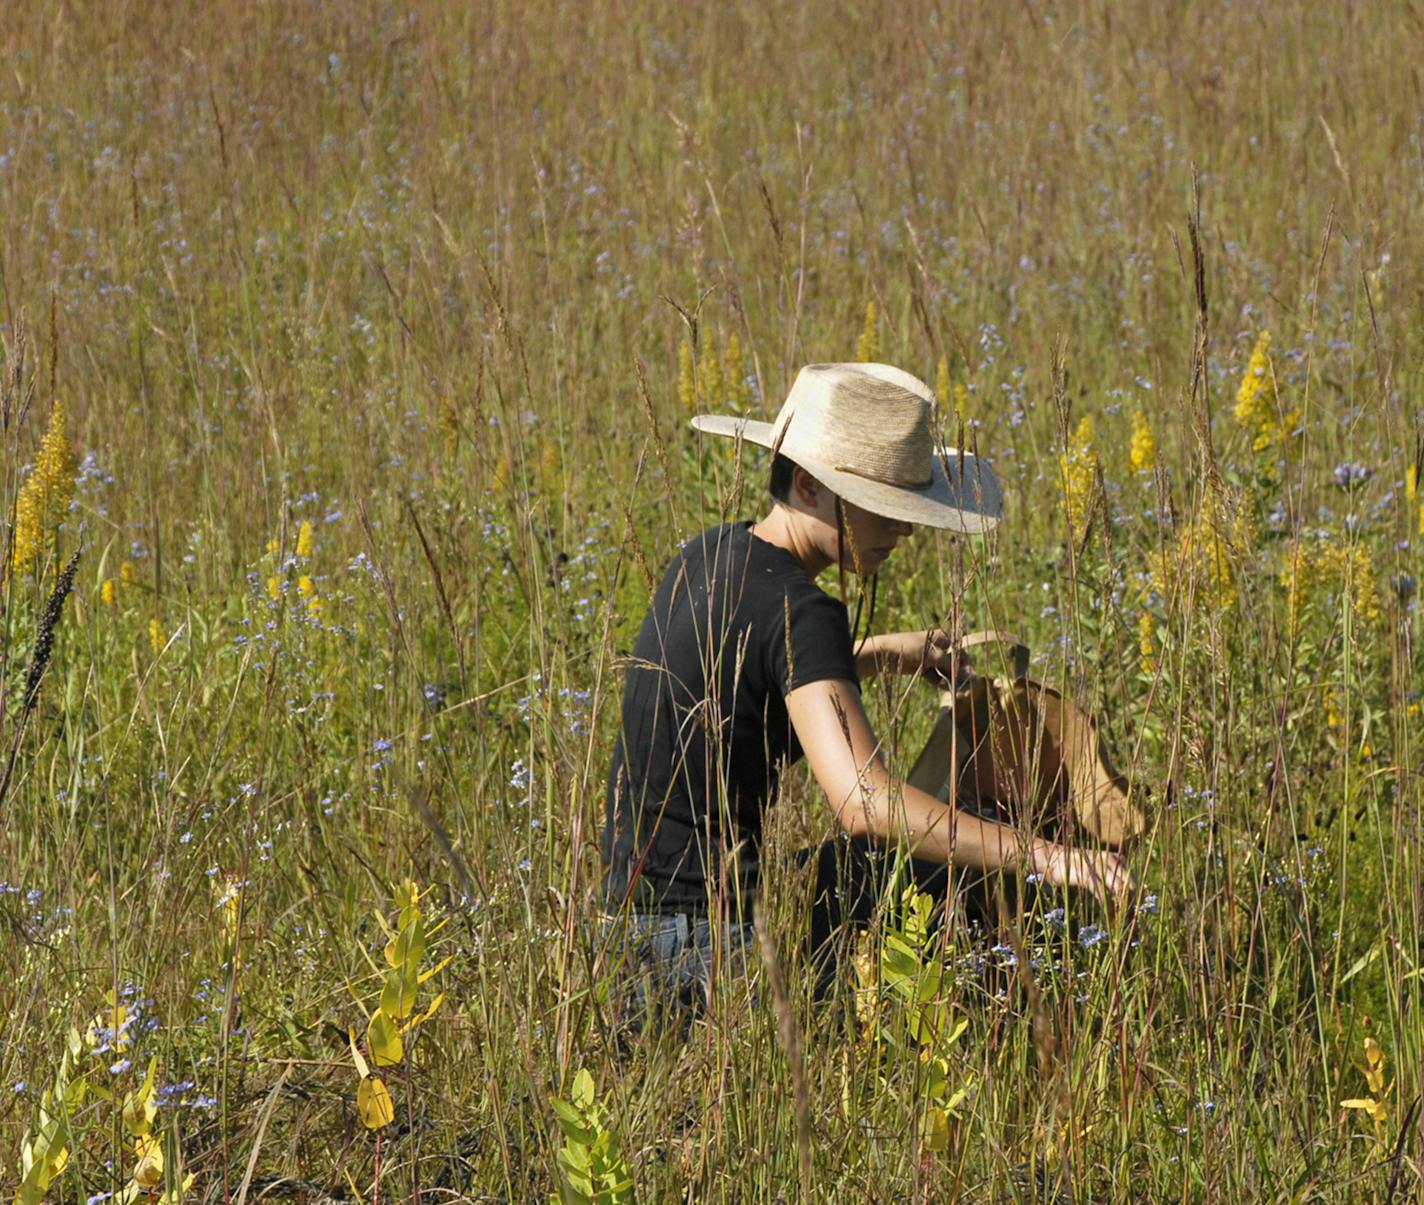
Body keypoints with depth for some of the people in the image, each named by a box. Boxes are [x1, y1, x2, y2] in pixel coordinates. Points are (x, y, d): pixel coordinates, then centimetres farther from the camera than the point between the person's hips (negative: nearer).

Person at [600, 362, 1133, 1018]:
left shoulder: (709, 556, 7)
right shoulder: (797, 613, -22)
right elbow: (864, 803, -34)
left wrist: (884, 653, 17)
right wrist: (1049, 858, -35)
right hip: (709, 935, -9)